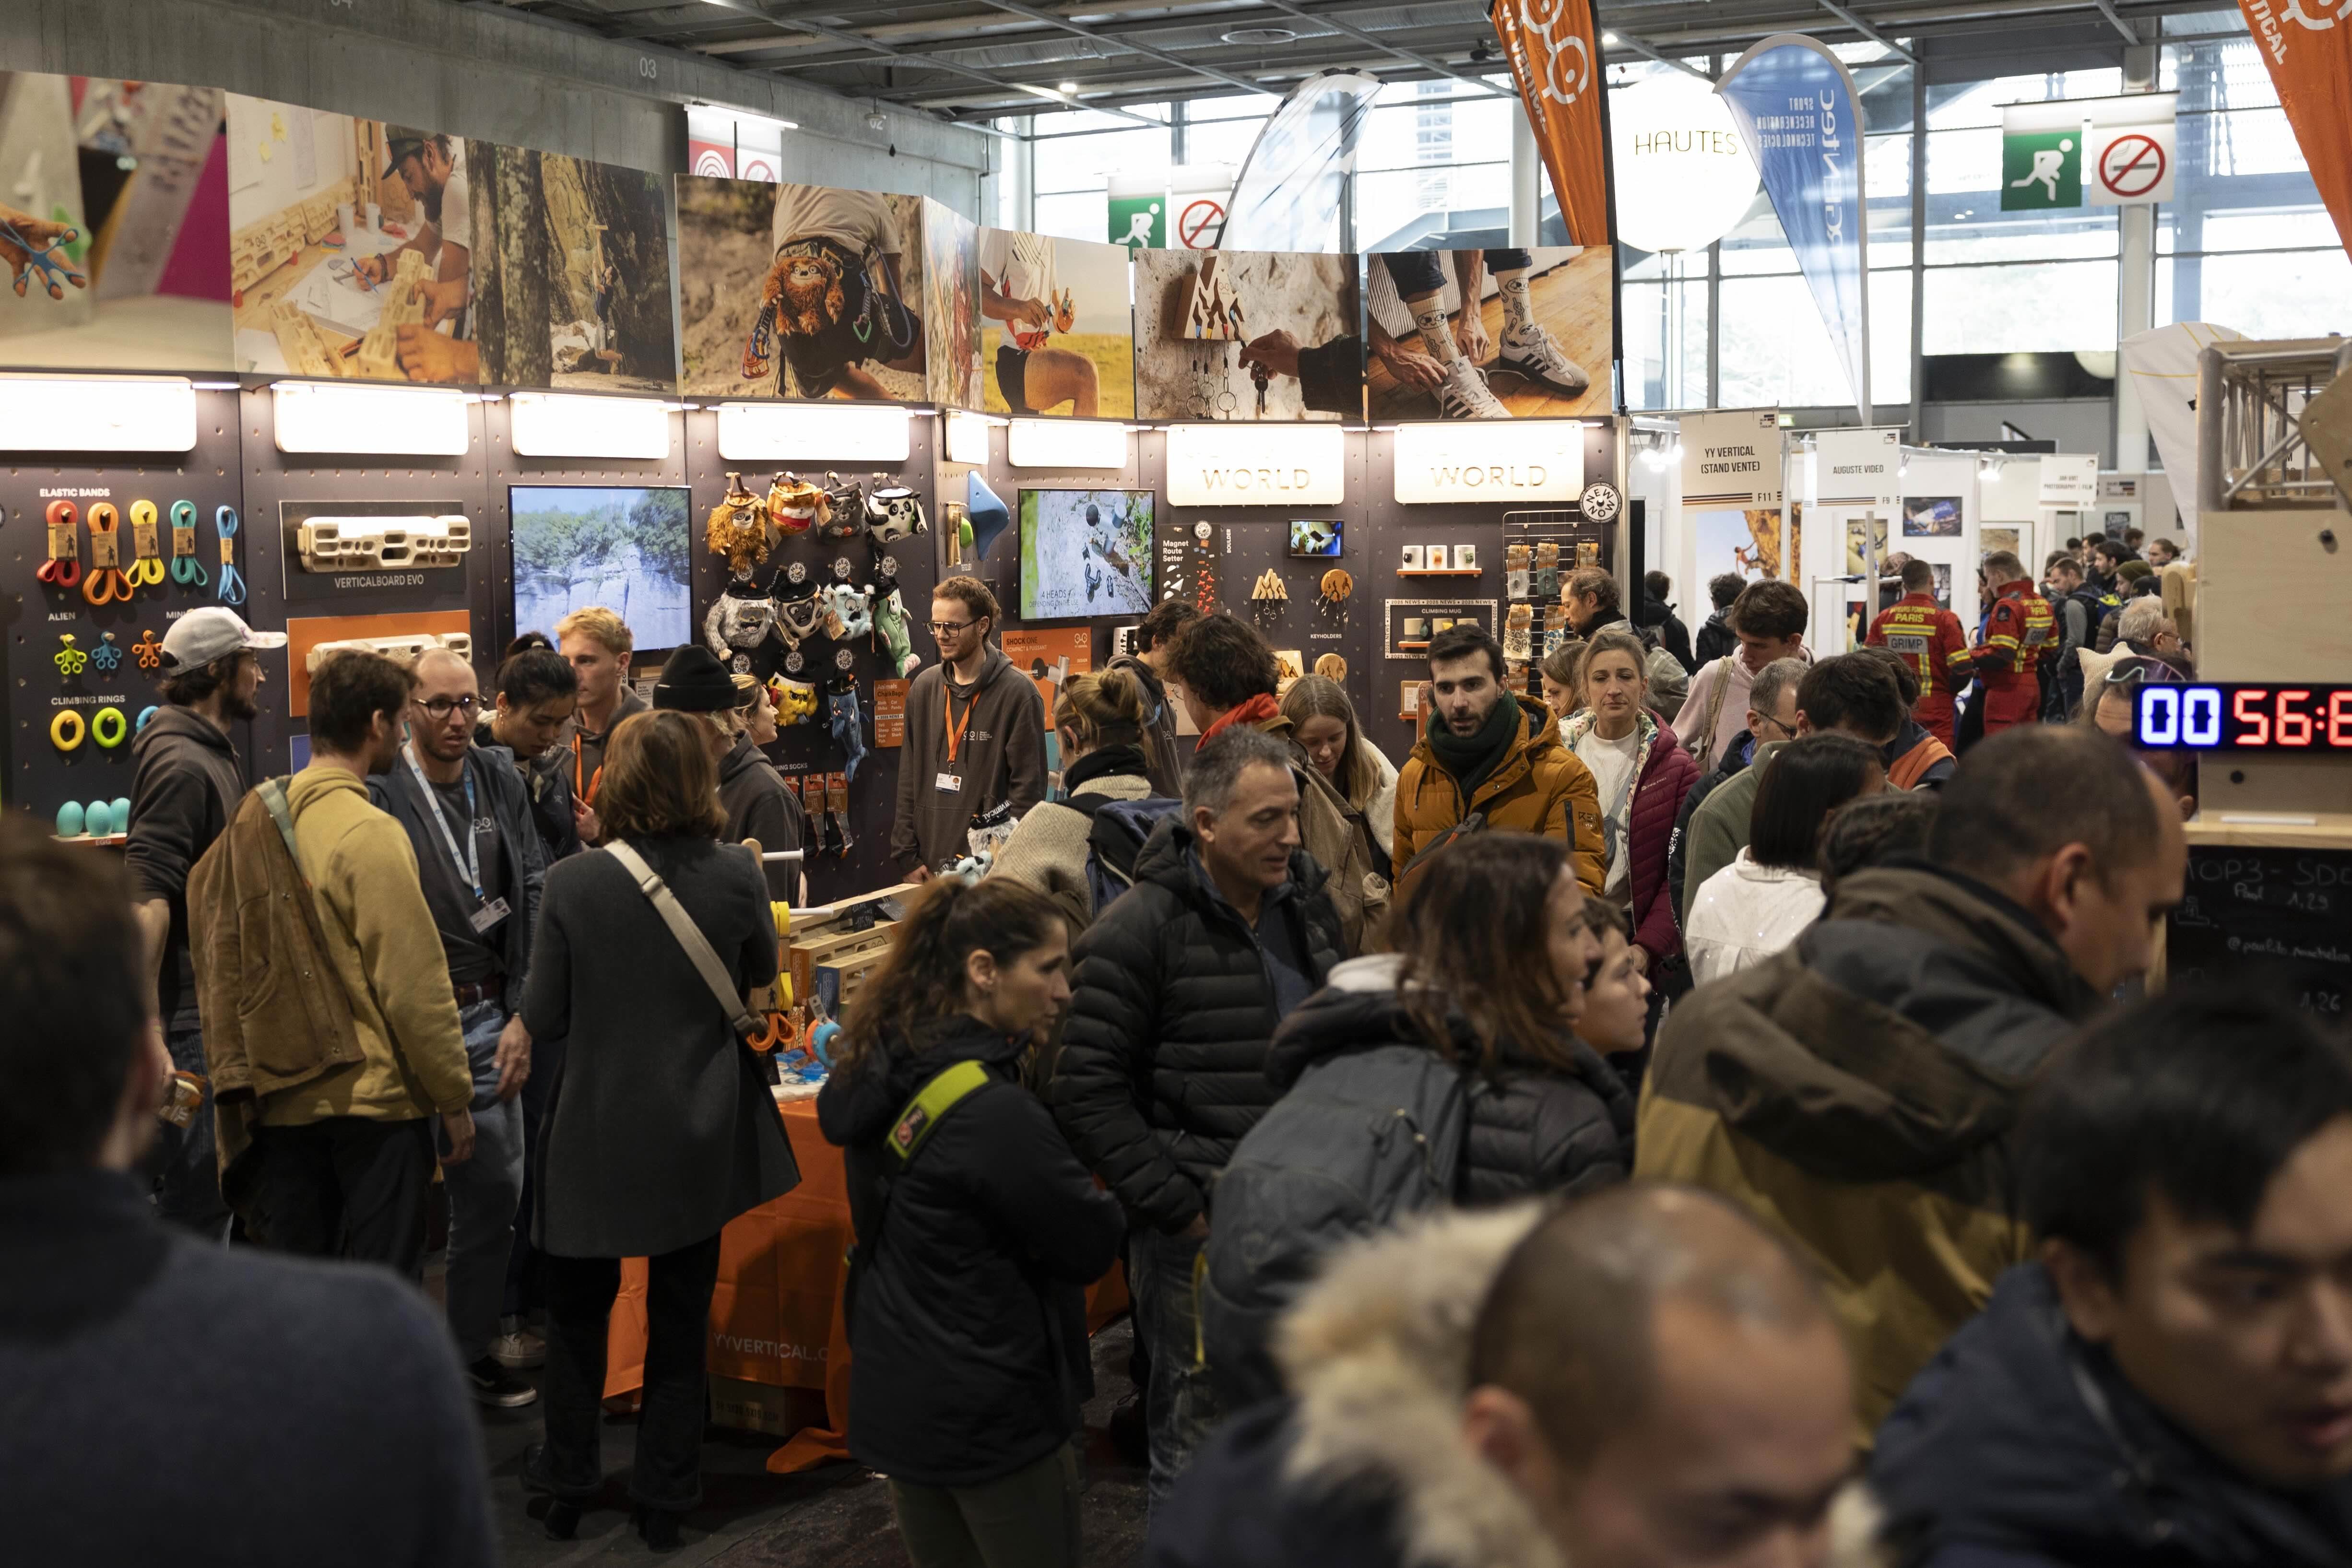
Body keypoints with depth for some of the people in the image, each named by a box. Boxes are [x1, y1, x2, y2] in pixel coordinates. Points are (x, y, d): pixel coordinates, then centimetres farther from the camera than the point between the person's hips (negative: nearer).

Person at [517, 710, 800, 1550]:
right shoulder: (736, 874, -12)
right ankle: (665, 1496, 24)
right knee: (680, 1319, 15)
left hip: (596, 1133, -1)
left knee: (579, 1310, 19)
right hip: (700, 1136, 1)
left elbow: (543, 1018, -8)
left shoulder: (571, 883, -16)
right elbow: (761, 973, 7)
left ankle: (569, 1483, 31)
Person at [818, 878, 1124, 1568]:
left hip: (892, 1395, 8)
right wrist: (1105, 1200, 2)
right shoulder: (993, 1112, -27)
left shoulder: (880, 1070, -3)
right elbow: (1092, 1245, -19)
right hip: (989, 1413, -8)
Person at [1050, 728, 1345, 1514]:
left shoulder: (1307, 901, 6)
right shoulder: (1136, 932, -14)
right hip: (1200, 1222, -6)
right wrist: (1175, 1207, -15)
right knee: (1200, 1427, 5)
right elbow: (1087, 1094, -14)